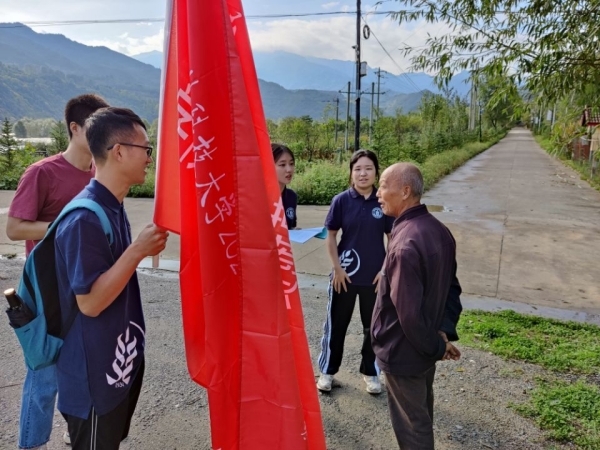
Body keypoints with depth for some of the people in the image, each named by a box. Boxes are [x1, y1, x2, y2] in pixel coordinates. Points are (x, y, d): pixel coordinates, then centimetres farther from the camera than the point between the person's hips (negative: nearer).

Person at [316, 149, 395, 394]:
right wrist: (337, 268, -8)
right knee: (336, 324, 12)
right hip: (345, 274, -1)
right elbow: (330, 236, -3)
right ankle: (327, 370, 29)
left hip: (375, 276, 1)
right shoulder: (341, 200, -7)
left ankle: (370, 372, 33)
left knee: (373, 326, 14)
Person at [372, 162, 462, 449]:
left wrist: (434, 346, -14)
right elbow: (451, 287, 7)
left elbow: (408, 311, -29)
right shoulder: (438, 231, 0)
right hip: (426, 348, 9)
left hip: (403, 352, -9)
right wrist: (444, 332, 2)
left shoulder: (405, 245, -31)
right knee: (422, 417, 27)